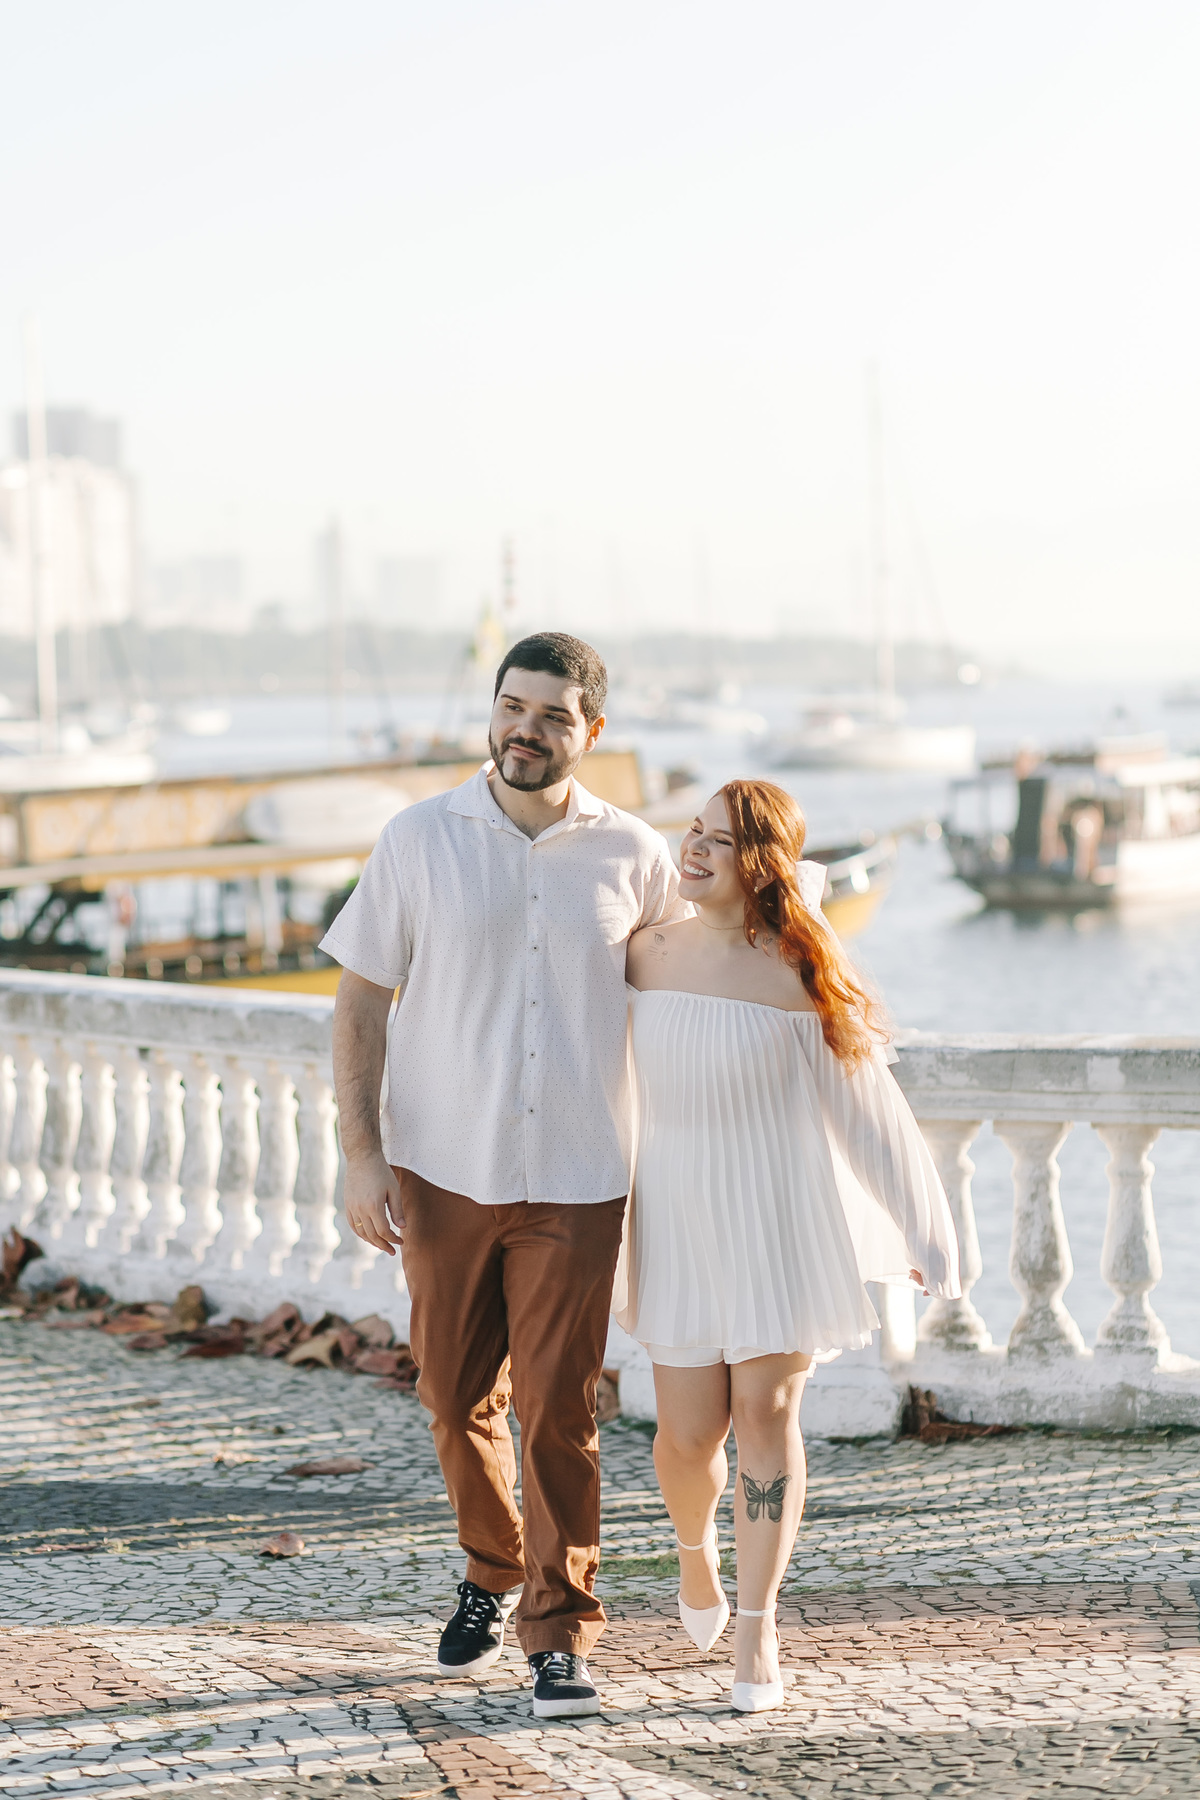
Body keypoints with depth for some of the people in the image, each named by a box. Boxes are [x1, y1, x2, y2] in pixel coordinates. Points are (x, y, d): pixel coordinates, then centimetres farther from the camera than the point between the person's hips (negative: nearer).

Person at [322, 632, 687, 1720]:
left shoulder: (635, 857, 0)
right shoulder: (419, 842, -1)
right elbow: (361, 1001, 2)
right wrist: (360, 1153, -6)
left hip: (575, 1182, -1)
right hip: (441, 1175, 1)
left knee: (559, 1409, -4)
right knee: (459, 1399, 11)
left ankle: (560, 1634, 5)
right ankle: (492, 1577, 34)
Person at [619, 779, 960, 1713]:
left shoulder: (801, 974, -14)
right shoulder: (649, 953, -2)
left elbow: (869, 1104, -9)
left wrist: (921, 1230, -5)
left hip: (780, 1215, -3)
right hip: (680, 1215, 3)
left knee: (766, 1411, -5)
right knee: (691, 1428, 2)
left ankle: (757, 1628, 9)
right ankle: (695, 1543, 37)